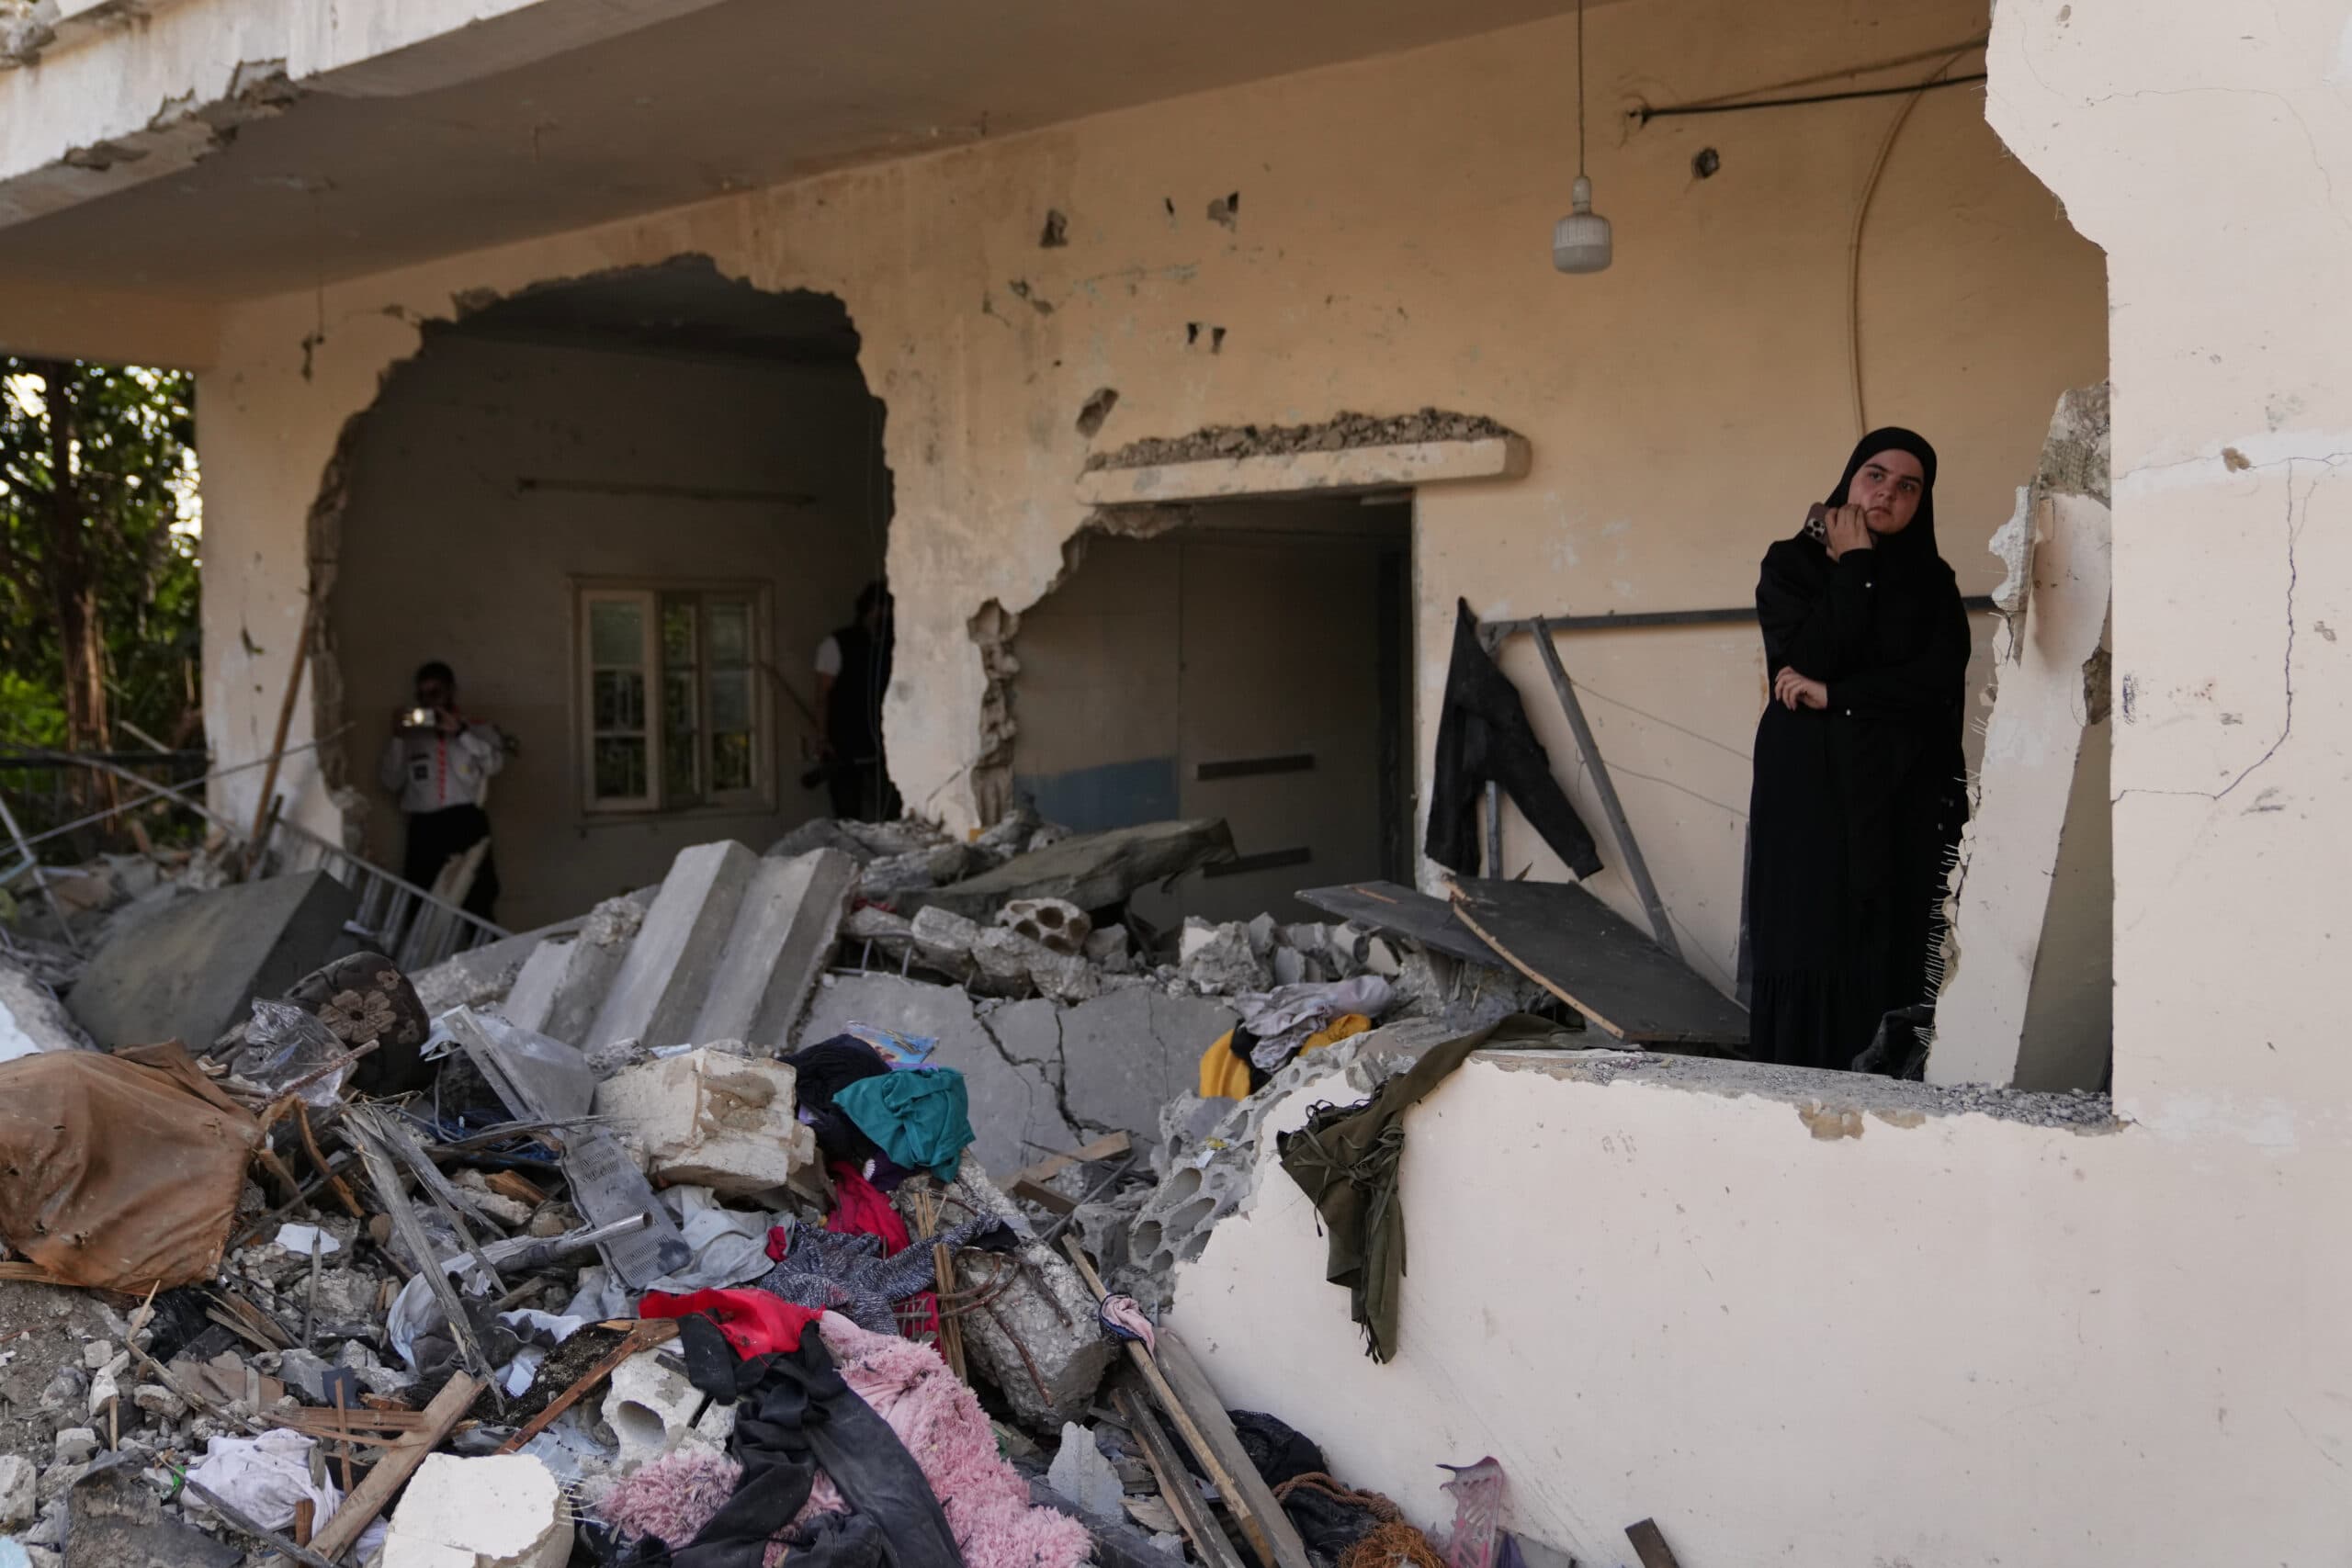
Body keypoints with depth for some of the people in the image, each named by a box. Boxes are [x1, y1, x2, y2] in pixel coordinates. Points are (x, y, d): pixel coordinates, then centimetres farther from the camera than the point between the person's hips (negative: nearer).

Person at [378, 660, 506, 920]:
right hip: (424, 830, 2)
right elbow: (391, 782, 10)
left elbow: (495, 762, -4)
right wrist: (397, 739, 1)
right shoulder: (410, 736, 17)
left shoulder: (479, 729, 14)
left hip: (466, 824, -2)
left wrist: (459, 731, -9)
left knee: (476, 905, -10)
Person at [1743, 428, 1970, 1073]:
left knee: (1887, 950, -1)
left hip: (1901, 793, 2)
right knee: (1810, 951, -5)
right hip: (1808, 785, -2)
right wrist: (1852, 566, -9)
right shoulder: (1791, 562, 4)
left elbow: (1940, 678, -7)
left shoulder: (1932, 580, 10)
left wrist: (1834, 696, -12)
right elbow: (1809, 658, -13)